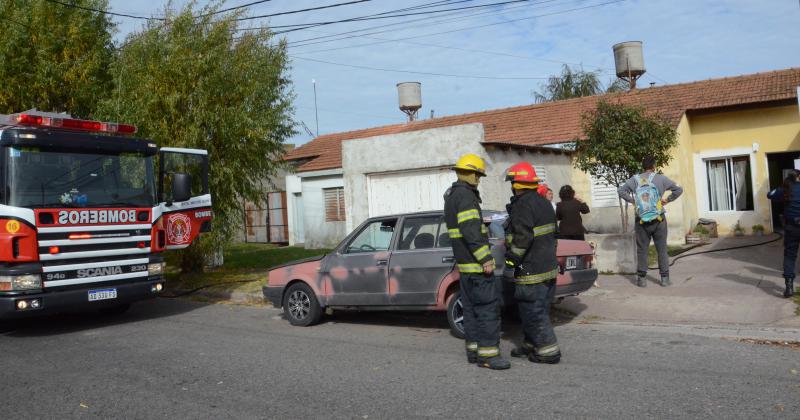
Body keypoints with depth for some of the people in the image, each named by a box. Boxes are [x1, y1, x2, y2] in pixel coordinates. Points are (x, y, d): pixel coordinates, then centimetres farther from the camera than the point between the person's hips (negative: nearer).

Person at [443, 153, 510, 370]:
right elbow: (470, 231, -24)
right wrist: (486, 259, -24)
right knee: (488, 306, -8)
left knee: (471, 307, 13)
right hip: (475, 263, -10)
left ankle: (474, 350, 19)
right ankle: (487, 354, -6)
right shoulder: (465, 196, -16)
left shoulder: (452, 195, 17)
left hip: (465, 262, 10)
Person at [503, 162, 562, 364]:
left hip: (531, 270, -10)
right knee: (539, 309, 17)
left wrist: (511, 257, -13)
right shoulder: (543, 202, 13)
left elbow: (522, 238, -25)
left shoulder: (522, 206, -18)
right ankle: (530, 345, 28)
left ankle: (548, 351, 4)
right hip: (549, 266, 10)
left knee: (533, 312, -1)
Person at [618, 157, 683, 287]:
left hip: (642, 221, 1)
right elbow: (678, 189, -4)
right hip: (659, 220, -1)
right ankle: (665, 278, 10)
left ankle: (641, 278, 7)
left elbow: (621, 191, -4)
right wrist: (667, 200, 3)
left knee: (642, 250, 6)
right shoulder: (660, 178, -2)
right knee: (662, 249, 7)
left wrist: (632, 200, 1)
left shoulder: (635, 179, 0)